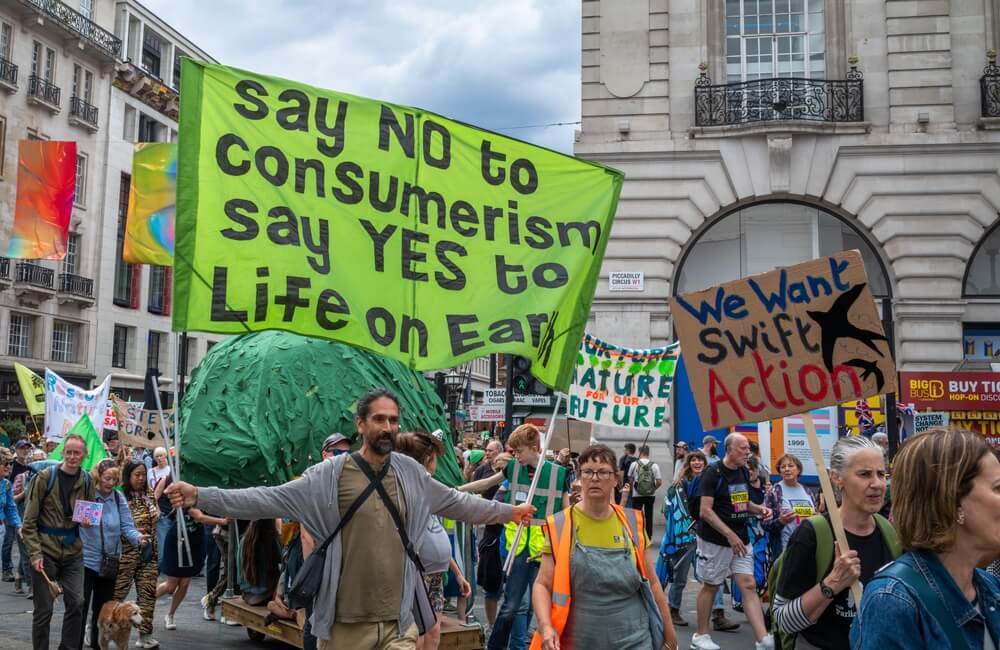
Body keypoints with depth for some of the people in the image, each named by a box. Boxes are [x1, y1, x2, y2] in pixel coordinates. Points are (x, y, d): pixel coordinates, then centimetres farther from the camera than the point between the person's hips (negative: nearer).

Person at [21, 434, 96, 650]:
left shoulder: (86, 481, 4)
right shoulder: (44, 478, -8)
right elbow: (29, 521, -7)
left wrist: (88, 521, -8)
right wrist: (35, 553, -14)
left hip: (73, 551, 4)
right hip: (46, 550, -3)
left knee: (76, 603, 1)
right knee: (43, 609, 3)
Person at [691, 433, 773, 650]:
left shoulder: (744, 472, 8)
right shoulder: (713, 473, -15)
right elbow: (705, 511, -20)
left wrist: (759, 509, 0)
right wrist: (729, 534, -25)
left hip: (740, 538, 6)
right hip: (715, 539, -6)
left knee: (749, 585, -2)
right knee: (710, 585, 5)